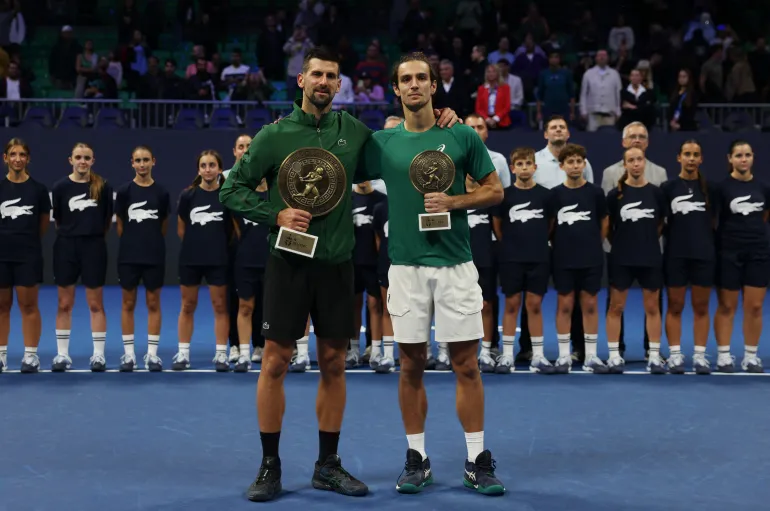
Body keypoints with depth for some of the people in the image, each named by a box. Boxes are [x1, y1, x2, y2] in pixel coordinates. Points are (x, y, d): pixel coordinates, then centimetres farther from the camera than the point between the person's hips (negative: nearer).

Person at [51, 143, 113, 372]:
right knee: (64, 304, 6)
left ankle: (99, 354, 10)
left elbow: (108, 219, 5)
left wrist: (95, 235, 8)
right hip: (66, 248, 1)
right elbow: (57, 219, 6)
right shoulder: (61, 187, -2)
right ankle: (62, 354, 13)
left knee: (96, 304, 4)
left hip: (94, 248, -1)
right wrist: (71, 234, 8)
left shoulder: (103, 186, -2)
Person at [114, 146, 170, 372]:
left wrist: (151, 241, 8)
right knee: (128, 303, 5)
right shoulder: (124, 191, -2)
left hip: (154, 256, 0)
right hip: (128, 255, 0)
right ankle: (128, 353, 12)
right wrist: (134, 241, 5)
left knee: (153, 303, 5)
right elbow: (120, 225, 4)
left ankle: (152, 353, 11)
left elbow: (164, 225, 9)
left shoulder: (161, 192, 1)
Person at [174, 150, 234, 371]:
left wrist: (218, 244, 4)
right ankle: (183, 353, 15)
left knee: (220, 306, 3)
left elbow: (234, 227, 4)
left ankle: (221, 354, 9)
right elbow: (181, 229, 7)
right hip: (190, 259, 1)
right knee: (187, 306, 8)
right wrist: (196, 243, 8)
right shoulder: (187, 195, -2)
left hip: (218, 259, -1)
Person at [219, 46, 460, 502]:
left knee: (334, 363, 7)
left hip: (337, 263, 3)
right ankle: (270, 466, 10)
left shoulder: (354, 131, 7)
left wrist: (440, 123, 3)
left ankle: (328, 465, 19)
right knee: (275, 361, -2)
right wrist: (276, 215, -13)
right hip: (289, 262, -3)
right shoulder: (275, 135, -1)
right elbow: (233, 190, 2)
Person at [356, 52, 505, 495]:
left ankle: (478, 462, 10)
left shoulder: (462, 136, 2)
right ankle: (417, 460, 17)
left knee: (467, 366, 1)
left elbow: (495, 190, 5)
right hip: (406, 266, 1)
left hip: (456, 265, -1)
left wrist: (452, 202, -9)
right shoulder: (382, 142, 5)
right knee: (411, 367, 7)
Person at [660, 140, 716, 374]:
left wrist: (706, 239, 5)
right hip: (676, 255, -1)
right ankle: (675, 355, 8)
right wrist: (671, 235, -6)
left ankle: (700, 355, 10)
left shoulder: (709, 188, 8)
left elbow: (714, 221, 14)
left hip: (705, 254, 2)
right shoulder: (668, 187, 2)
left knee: (701, 307, 5)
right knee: (675, 306, 3)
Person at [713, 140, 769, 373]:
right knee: (727, 306, 3)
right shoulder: (722, 187, -6)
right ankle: (724, 355, 10)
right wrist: (725, 237, -6)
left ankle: (751, 356, 12)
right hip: (729, 253, -3)